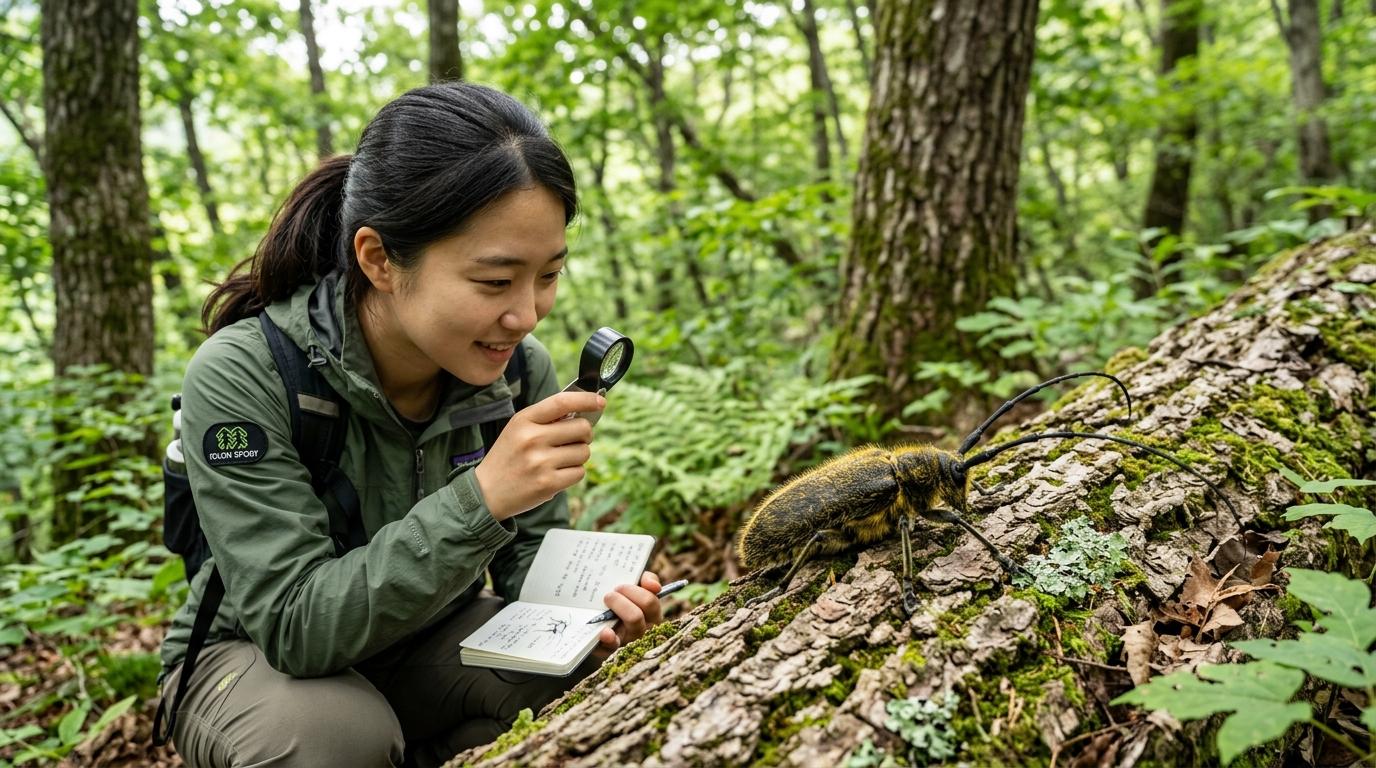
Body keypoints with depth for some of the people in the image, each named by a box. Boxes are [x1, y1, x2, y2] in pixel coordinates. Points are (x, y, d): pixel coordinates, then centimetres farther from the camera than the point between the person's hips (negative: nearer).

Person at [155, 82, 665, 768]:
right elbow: (297, 627, -31)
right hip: (255, 657, -3)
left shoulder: (521, 368, -14)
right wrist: (479, 499, -43)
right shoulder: (239, 379, -28)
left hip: (426, 643, 4)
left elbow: (530, 551, -5)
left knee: (585, 678, -22)